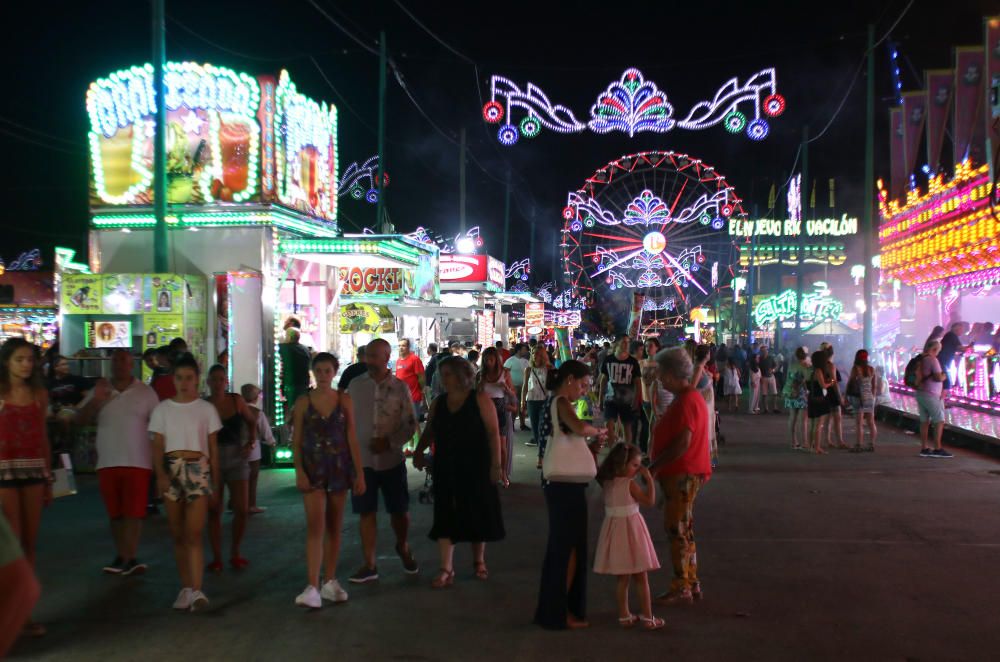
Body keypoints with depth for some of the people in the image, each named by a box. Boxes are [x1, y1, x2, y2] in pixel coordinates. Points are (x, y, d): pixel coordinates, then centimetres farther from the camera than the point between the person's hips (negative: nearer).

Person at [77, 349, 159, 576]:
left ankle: (130, 558, -8)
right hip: (107, 463, 3)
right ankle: (121, 556, 17)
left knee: (134, 512, -7)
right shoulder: (100, 390, 7)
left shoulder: (146, 392, 0)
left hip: (138, 462, -3)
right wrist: (95, 400, -15)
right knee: (115, 513, 9)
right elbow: (82, 419, 3)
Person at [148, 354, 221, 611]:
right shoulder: (162, 409, 9)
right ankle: (185, 588, 15)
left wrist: (215, 483, 7)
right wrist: (160, 475, -12)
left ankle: (196, 590, -16)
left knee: (194, 534, -12)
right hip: (172, 470, 2)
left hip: (198, 470, -2)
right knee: (178, 535, 6)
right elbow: (157, 446, 4)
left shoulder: (206, 409, 7)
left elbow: (213, 448, 9)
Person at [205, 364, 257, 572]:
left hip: (237, 459, 2)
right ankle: (216, 557, 15)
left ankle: (235, 553, 18)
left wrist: (251, 442, 1)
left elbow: (252, 421, 14)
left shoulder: (237, 400, -1)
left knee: (242, 510, -2)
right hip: (213, 460, -1)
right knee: (214, 511, 3)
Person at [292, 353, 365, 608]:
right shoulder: (303, 402, 0)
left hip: (339, 467, 2)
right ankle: (313, 587, -16)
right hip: (313, 468, -2)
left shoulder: (344, 400, 2)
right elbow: (296, 441, 0)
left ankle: (330, 582, 21)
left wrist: (359, 473, -2)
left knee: (334, 527, 10)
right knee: (316, 526, -12)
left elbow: (352, 438, 2)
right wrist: (299, 471, -12)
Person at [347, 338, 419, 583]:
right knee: (366, 512, 3)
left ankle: (403, 548, 34)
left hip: (392, 459, -1)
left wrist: (390, 441, -15)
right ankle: (369, 565, 12)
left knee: (400, 510, 5)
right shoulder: (355, 385, 2)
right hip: (362, 459, 1)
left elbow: (410, 425, 0)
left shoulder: (400, 388, -2)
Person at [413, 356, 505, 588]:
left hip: (475, 467, -3)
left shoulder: (480, 399, -6)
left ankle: (479, 561, 29)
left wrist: (496, 464, -14)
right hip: (446, 468, 3)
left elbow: (493, 432, -9)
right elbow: (429, 431, 13)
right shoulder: (438, 403, 7)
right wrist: (419, 451, -5)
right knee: (445, 516, 0)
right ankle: (446, 570, 3)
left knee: (477, 514, 9)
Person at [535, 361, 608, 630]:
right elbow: (580, 427, -34)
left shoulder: (555, 404, 16)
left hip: (562, 484, 10)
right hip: (566, 485, -10)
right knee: (568, 547, -1)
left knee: (562, 547, 17)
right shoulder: (561, 403, -13)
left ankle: (554, 609, 27)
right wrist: (599, 431, -15)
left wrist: (591, 447, 5)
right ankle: (560, 612, 7)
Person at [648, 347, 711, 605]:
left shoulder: (686, 402, -19)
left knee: (677, 530, -4)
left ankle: (681, 588, 1)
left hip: (682, 475, -11)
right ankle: (691, 584, 24)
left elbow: (682, 443, -26)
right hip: (683, 473, 11)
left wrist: (654, 467, -19)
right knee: (683, 530, 16)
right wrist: (659, 466, 19)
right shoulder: (691, 397, 15)